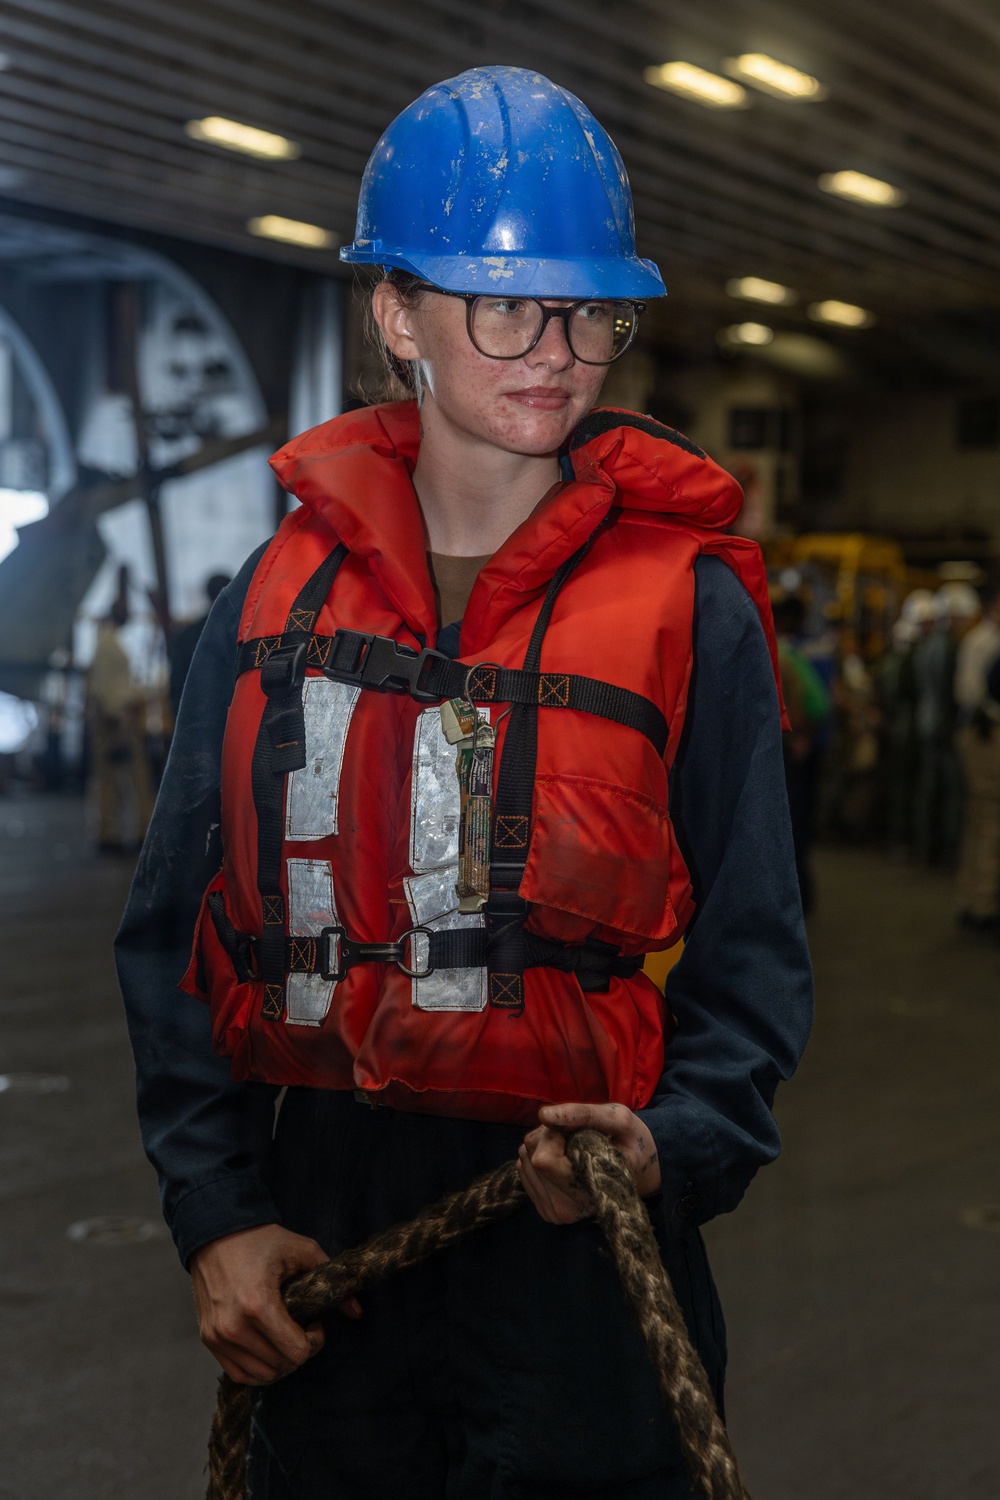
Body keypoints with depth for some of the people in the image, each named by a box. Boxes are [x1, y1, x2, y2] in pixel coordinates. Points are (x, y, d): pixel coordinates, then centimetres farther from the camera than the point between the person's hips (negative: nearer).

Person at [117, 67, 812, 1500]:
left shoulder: (687, 602, -4)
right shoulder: (280, 597, 3)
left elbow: (752, 949, -4)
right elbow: (178, 932, 4)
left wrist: (676, 1146, -22)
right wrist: (216, 1214, -4)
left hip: (578, 1249, -2)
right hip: (318, 1226, 3)